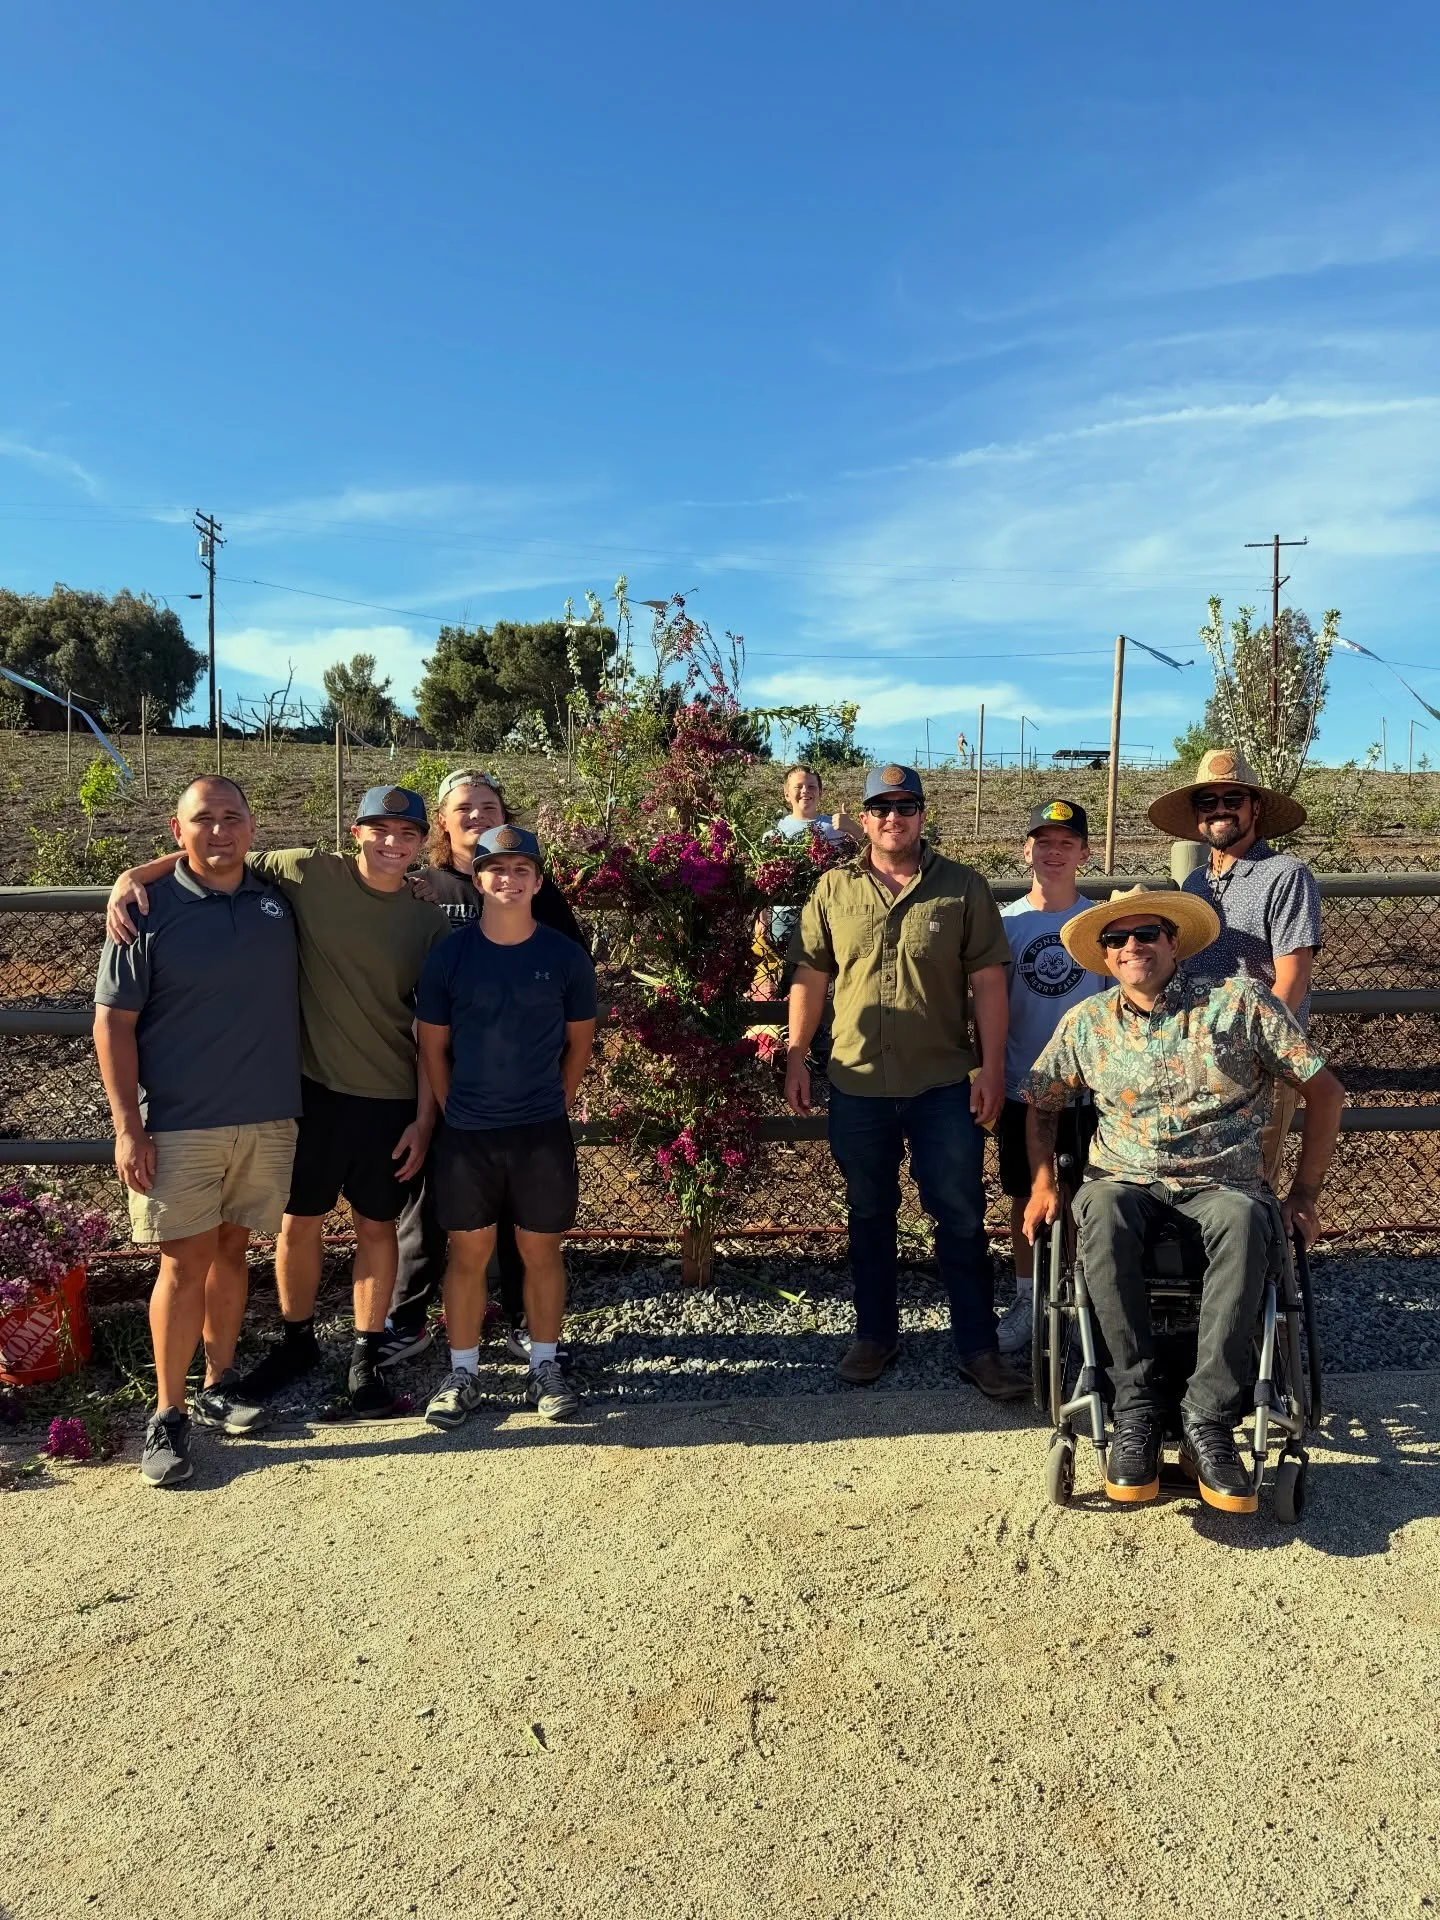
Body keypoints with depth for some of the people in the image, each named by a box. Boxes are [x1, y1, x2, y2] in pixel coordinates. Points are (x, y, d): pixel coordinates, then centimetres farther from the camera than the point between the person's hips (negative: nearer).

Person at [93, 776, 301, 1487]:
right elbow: (113, 1023, -7)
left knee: (231, 1250, 15)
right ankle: (167, 1416, 14)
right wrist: (128, 1128, -12)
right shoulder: (148, 911, -7)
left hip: (267, 1119, 4)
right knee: (184, 1263, 0)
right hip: (178, 1126, -4)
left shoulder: (278, 902, 6)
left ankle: (220, 1387, 29)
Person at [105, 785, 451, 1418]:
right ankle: (297, 1340, 37)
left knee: (376, 1225, 11)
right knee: (300, 1221, 14)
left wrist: (425, 1118, -3)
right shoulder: (309, 874, -7)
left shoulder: (429, 923, -4)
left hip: (389, 1100, 0)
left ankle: (366, 1355, 29)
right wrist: (133, 875, -18)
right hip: (311, 1087, 0)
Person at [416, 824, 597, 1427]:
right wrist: (454, 1111, 3)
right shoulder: (449, 955, -3)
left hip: (542, 1132, 0)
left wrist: (553, 1104, 7)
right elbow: (432, 1046, 5)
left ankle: (544, 1366, 25)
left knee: (541, 1248, 10)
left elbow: (580, 1041, 8)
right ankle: (462, 1373, 22)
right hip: (465, 1132, 0)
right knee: (468, 1251, 8)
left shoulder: (565, 956, -2)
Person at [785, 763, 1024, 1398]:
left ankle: (978, 1348, 18)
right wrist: (795, 1058, 3)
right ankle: (875, 1334, 31)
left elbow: (987, 981, -2)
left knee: (961, 1218, 5)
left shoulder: (963, 887, -1)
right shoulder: (833, 889, 4)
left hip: (944, 1084, -1)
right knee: (869, 1216, 15)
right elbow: (810, 977, 7)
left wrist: (992, 1067, -6)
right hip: (858, 1085, 2)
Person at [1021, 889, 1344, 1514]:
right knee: (1102, 1213, -36)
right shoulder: (1086, 1023, 8)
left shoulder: (1238, 1001, 1)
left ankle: (1207, 1423, -30)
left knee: (1243, 1221, -38)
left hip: (1222, 1183, -1)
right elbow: (1042, 1104, 20)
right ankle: (1137, 1408, -25)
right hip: (1125, 1180, 1)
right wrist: (1042, 1184, 5)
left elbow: (1323, 1090, 5)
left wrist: (1304, 1193, 1)